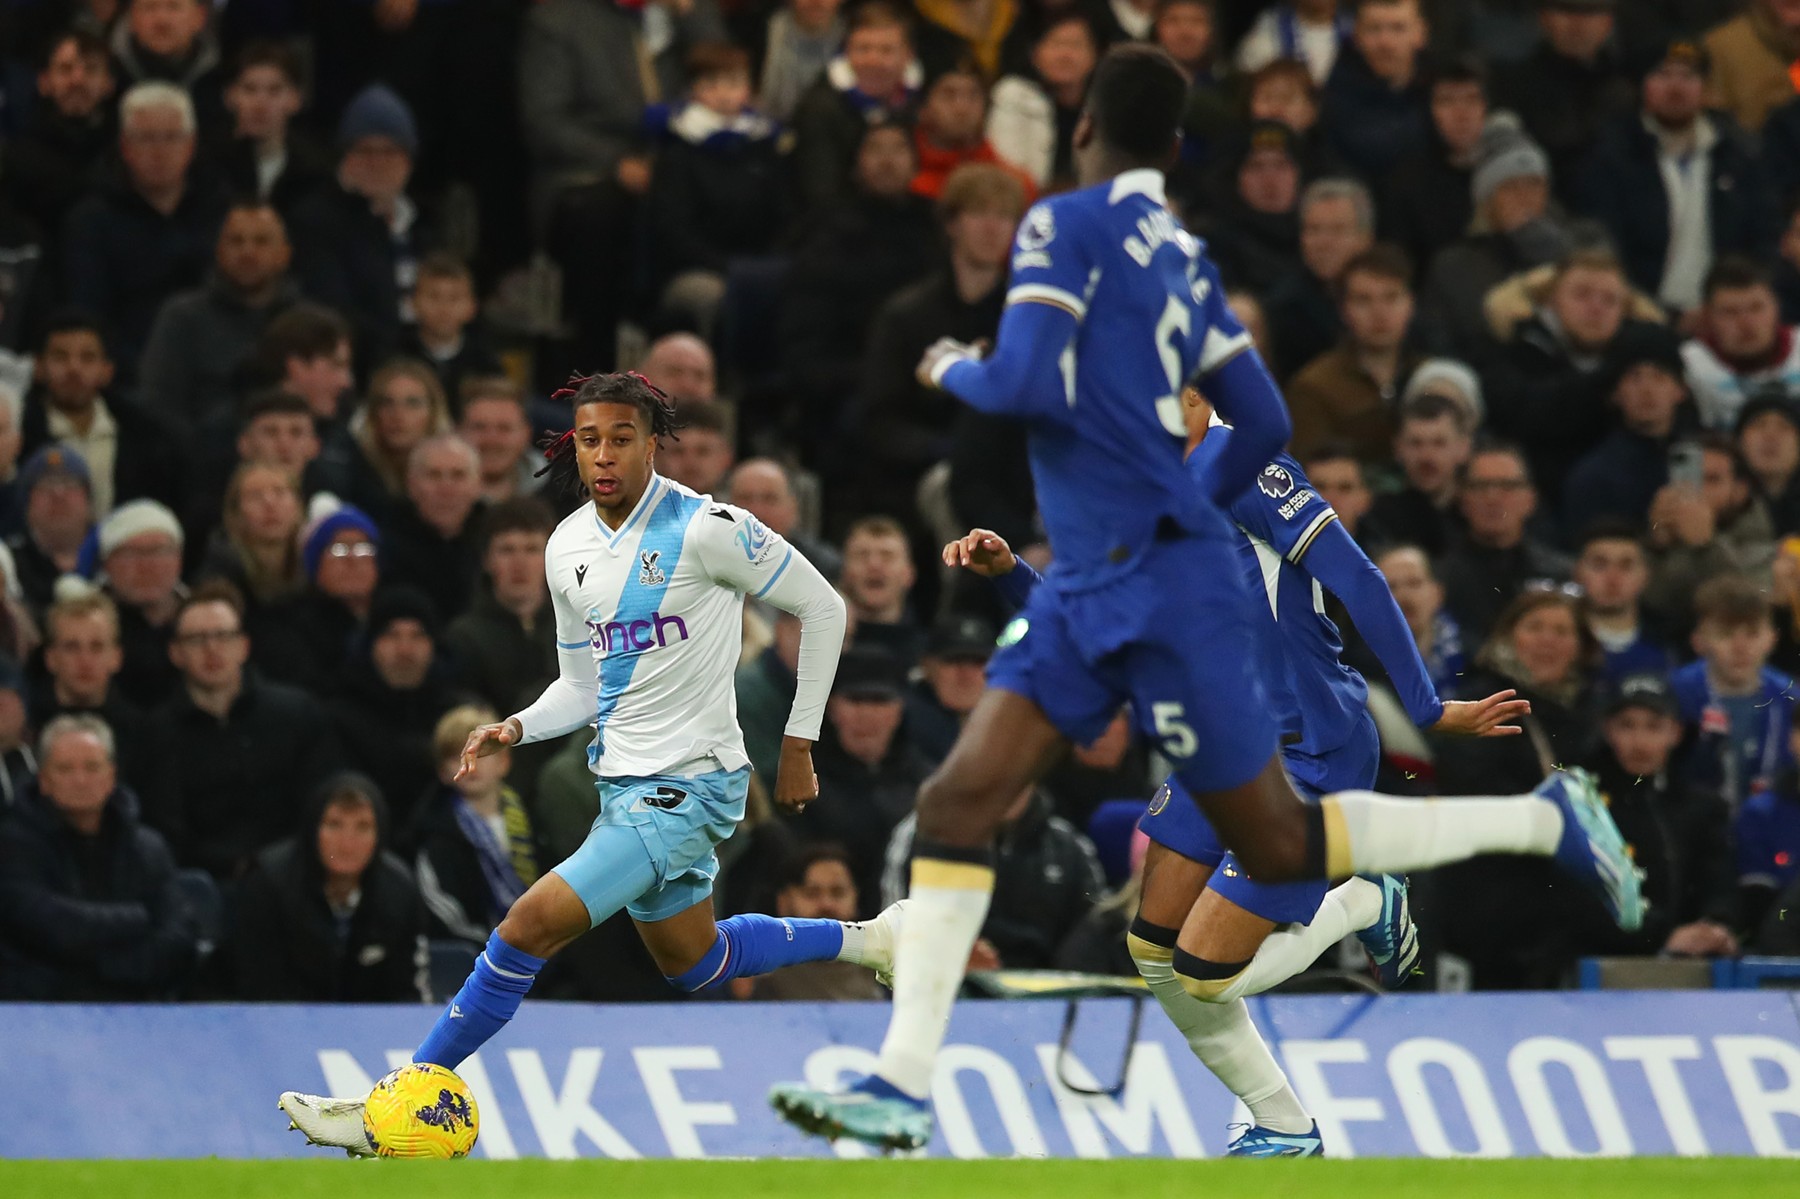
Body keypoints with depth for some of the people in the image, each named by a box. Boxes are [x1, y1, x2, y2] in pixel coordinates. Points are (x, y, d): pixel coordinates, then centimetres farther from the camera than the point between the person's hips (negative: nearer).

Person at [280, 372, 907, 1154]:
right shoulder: (568, 547, 4)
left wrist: (799, 743, -3)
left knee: (532, 925, -17)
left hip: (687, 786, -8)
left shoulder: (705, 528, -17)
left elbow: (822, 607, -7)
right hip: (624, 785, 8)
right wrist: (516, 729, -6)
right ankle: (861, 941, 45)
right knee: (689, 963, 23)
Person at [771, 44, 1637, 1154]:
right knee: (959, 800, -1)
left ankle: (1545, 820, 10)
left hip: (1164, 585, -9)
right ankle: (903, 1089, -6)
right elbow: (1263, 425, 15)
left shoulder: (1066, 227, -10)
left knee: (1280, 845, -1)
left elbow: (1025, 384, -21)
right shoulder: (1185, 257, 12)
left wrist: (953, 370, 0)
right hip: (1092, 592, 9)